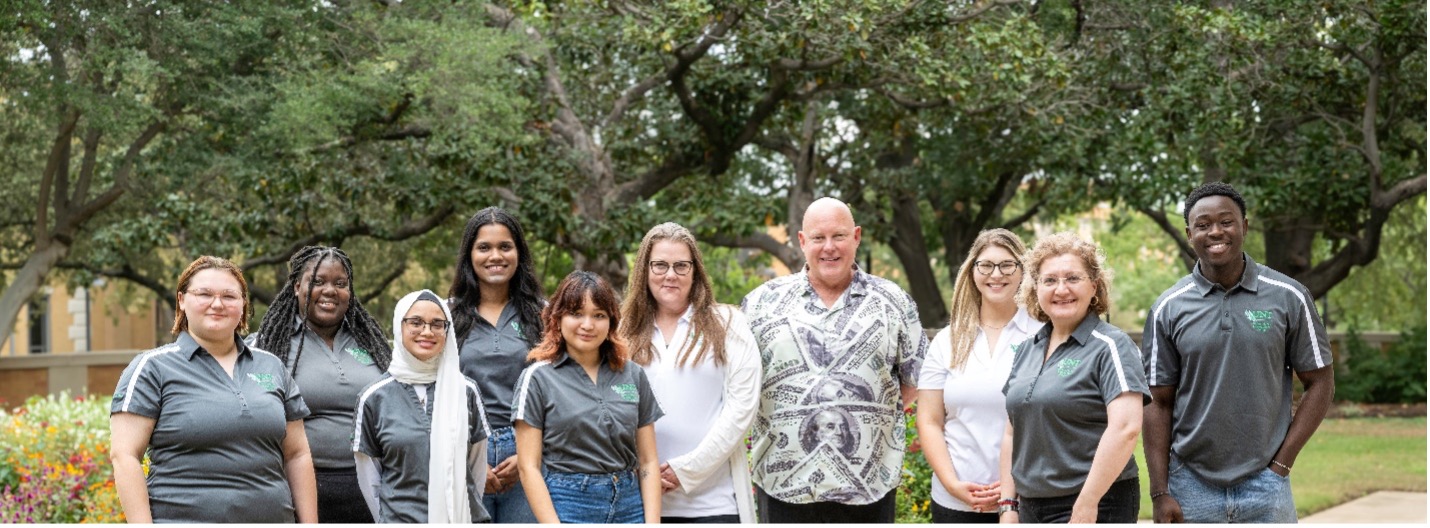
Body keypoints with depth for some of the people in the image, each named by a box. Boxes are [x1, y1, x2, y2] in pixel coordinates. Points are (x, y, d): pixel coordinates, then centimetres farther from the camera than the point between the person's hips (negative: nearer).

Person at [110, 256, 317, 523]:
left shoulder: (272, 367, 15)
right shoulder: (153, 367, 2)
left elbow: (296, 455, 16)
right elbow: (124, 456, -5)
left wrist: (309, 523, 9)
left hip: (274, 517, 4)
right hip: (183, 517, -4)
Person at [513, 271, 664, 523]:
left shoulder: (633, 375, 10)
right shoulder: (538, 377, 0)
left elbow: (648, 462, 9)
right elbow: (528, 466, -3)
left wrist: (652, 523, -1)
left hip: (630, 506, 3)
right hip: (568, 507, -3)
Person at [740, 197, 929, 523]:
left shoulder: (893, 303, 7)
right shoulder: (763, 302, 5)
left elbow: (915, 379, 11)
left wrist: (870, 416, 3)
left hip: (869, 485, 0)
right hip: (783, 482, 0)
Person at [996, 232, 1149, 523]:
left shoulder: (1110, 346, -8)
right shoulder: (1027, 350, 12)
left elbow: (1125, 428, -19)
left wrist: (1085, 508, -21)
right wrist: (1007, 505, 10)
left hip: (1095, 507, -6)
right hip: (1031, 507, 6)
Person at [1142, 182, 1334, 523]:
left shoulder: (1288, 297, 0)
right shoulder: (1168, 309, 1)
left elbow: (1320, 383, 4)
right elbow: (1159, 404, 2)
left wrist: (1281, 464, -4)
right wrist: (1160, 494, -4)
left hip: (1265, 486, -1)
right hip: (1191, 485, 1)